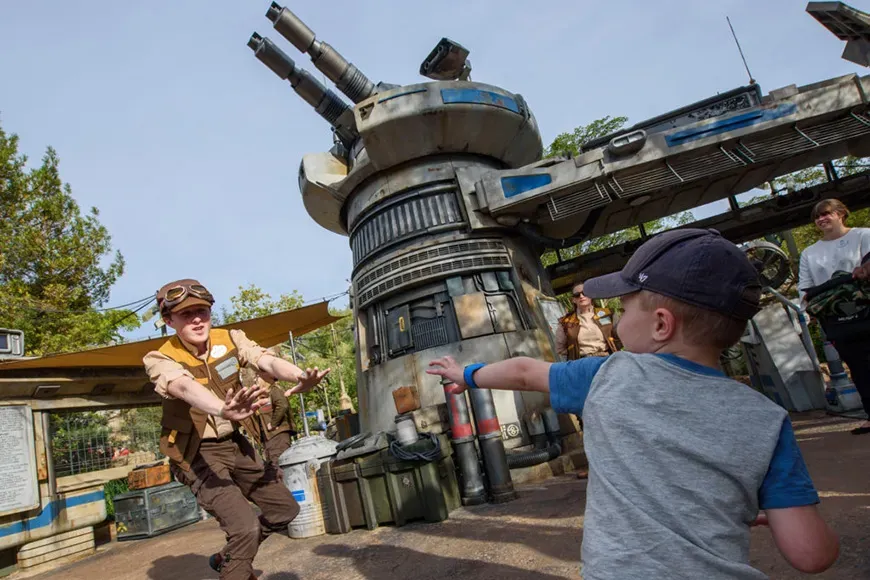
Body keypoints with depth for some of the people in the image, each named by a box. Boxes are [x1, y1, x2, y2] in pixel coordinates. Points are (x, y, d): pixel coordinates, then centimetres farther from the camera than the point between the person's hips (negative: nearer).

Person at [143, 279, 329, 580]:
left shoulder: (230, 339, -8)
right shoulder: (161, 360, -19)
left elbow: (268, 361, -27)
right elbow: (186, 388, -42)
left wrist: (300, 377, -49)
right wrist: (223, 410, -64)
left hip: (234, 445, 5)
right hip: (197, 454, -5)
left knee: (284, 509, 11)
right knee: (245, 526, -19)